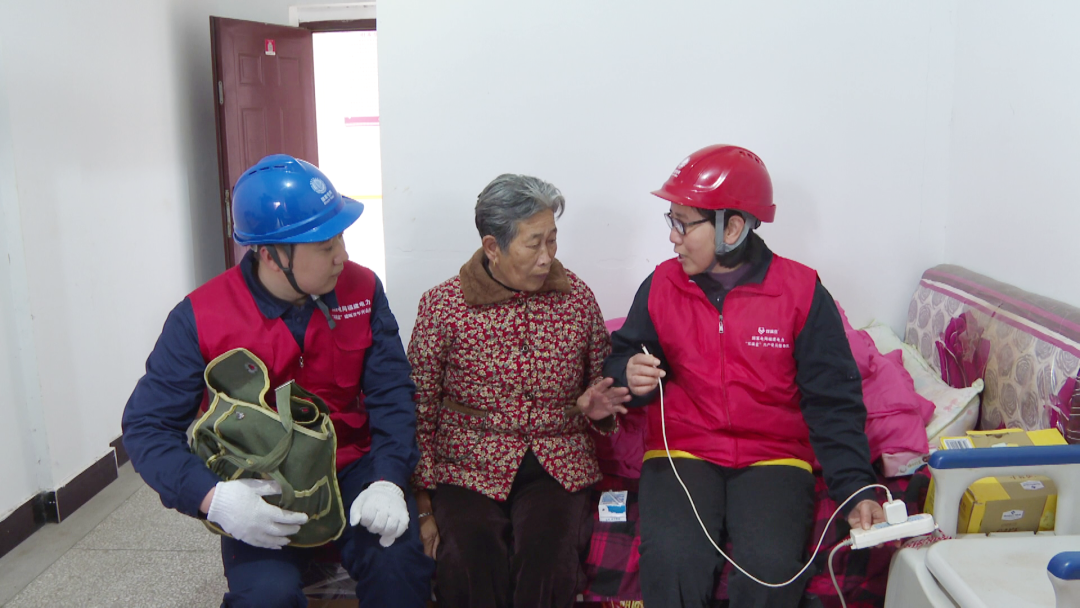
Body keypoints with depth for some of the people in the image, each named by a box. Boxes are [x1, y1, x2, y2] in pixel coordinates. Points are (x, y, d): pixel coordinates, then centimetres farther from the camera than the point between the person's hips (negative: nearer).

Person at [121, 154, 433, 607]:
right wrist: (213, 498, -26)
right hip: (260, 493, -1)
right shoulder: (200, 319, -12)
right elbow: (145, 426, -8)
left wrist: (388, 481, -18)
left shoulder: (361, 289, -4)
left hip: (352, 468, 2)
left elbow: (391, 395, -2)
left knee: (398, 565, -25)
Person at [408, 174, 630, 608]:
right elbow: (419, 414, 1)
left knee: (549, 563, -27)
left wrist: (593, 406, -3)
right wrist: (424, 508, -3)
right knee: (470, 565, -29)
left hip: (557, 466, 2)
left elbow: (601, 381, 21)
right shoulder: (442, 306, -2)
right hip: (468, 467, -1)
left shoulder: (576, 297, 5)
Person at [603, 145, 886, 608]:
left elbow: (833, 402, -2)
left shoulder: (801, 291, -3)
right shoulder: (661, 285, 3)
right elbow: (621, 358, 13)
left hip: (773, 454, -1)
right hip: (682, 452, 1)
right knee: (671, 559, -26)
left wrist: (856, 490, -12)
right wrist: (629, 376, -12)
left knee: (770, 564, -27)